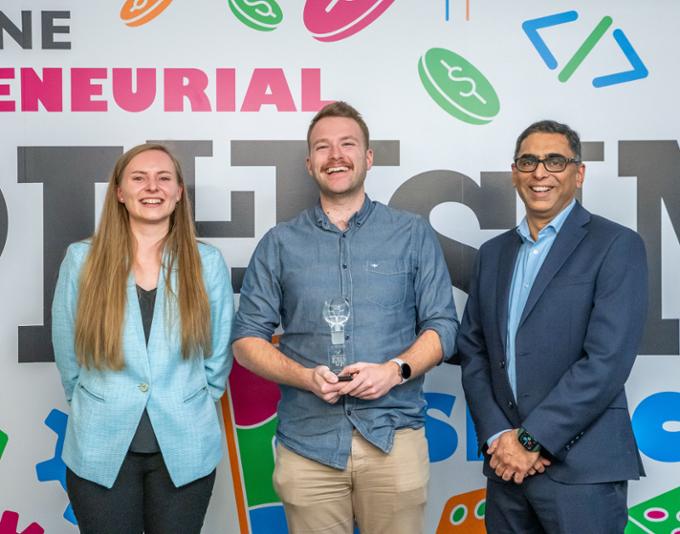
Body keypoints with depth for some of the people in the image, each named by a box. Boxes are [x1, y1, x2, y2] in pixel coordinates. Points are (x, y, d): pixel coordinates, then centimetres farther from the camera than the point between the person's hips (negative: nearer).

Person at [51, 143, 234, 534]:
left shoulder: (206, 262, -2)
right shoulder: (82, 259, -2)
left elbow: (218, 358, 5)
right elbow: (69, 357, 5)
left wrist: (187, 411, 7)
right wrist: (101, 411, 8)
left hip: (186, 450, 0)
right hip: (99, 450, 0)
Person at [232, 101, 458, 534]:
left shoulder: (414, 235, 6)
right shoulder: (279, 244, 7)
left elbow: (442, 324, 5)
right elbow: (247, 338, 5)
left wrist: (396, 369, -14)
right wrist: (306, 377, -12)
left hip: (394, 436, 0)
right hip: (307, 441, 1)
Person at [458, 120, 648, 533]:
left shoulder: (616, 245, -5)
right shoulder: (494, 253, 12)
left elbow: (608, 360, -14)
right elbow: (473, 349, 8)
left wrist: (532, 440, -14)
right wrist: (497, 435, -5)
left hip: (581, 466, -5)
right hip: (506, 463, 5)